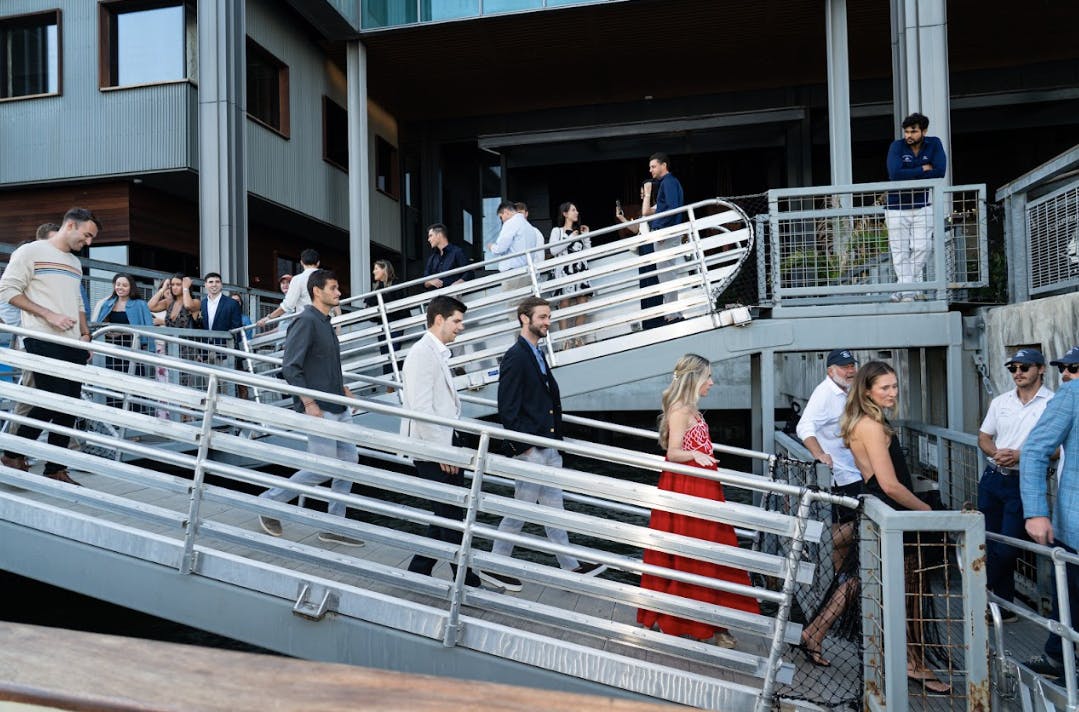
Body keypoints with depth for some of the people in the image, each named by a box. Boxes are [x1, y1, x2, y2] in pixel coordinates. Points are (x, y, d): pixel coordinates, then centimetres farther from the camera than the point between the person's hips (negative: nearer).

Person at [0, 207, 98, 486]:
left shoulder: (75, 263, 22)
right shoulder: (31, 252, -1)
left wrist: (85, 334, 12)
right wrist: (49, 315, -14)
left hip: (73, 345, 7)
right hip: (43, 340, -7)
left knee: (69, 408, 4)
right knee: (52, 402, -12)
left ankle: (55, 469, 10)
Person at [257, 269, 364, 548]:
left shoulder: (325, 323, 15)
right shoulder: (306, 321, -13)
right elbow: (290, 367, -19)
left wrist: (343, 389, 15)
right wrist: (309, 403, -21)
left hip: (338, 409, 9)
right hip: (319, 409, -9)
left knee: (348, 461, 9)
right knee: (323, 468, -6)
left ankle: (334, 527, 18)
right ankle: (269, 501, 14)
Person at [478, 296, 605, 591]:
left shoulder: (537, 354, 14)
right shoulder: (516, 356, -14)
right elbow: (507, 406, -18)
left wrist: (555, 438, 15)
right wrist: (521, 445, -19)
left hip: (548, 445, 9)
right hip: (530, 448, -9)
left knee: (553, 508, 15)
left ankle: (571, 567, 23)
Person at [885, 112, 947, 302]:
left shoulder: (934, 144, -1)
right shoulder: (897, 146, -8)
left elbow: (940, 172, -13)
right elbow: (895, 174, -22)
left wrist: (909, 176, -16)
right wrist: (923, 169, -15)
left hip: (923, 207, 1)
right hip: (897, 208, -1)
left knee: (922, 247, -6)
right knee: (900, 252, -2)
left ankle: (907, 287, 6)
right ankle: (907, 292, 4)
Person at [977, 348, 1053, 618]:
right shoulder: (1000, 402, 10)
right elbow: (983, 437, 14)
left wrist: (1020, 456, -21)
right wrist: (996, 452, -7)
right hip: (992, 478, 5)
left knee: (1006, 549, -6)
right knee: (992, 545, 10)